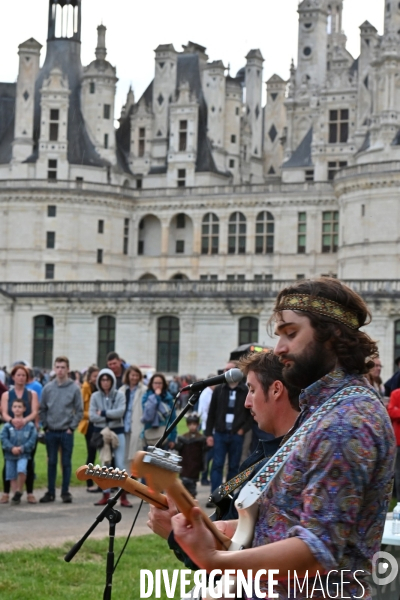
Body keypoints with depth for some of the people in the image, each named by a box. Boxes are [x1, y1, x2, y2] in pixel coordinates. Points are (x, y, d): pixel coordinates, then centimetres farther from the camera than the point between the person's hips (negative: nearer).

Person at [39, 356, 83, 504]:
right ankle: (50, 492, 15)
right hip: (51, 432, 2)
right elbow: (42, 409, 8)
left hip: (67, 432, -2)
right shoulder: (48, 388, 2)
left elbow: (79, 411, -2)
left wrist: (72, 427, -7)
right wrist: (45, 425, 1)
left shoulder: (74, 389, -4)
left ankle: (65, 492, 10)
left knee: (66, 463, 3)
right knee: (51, 462, 8)